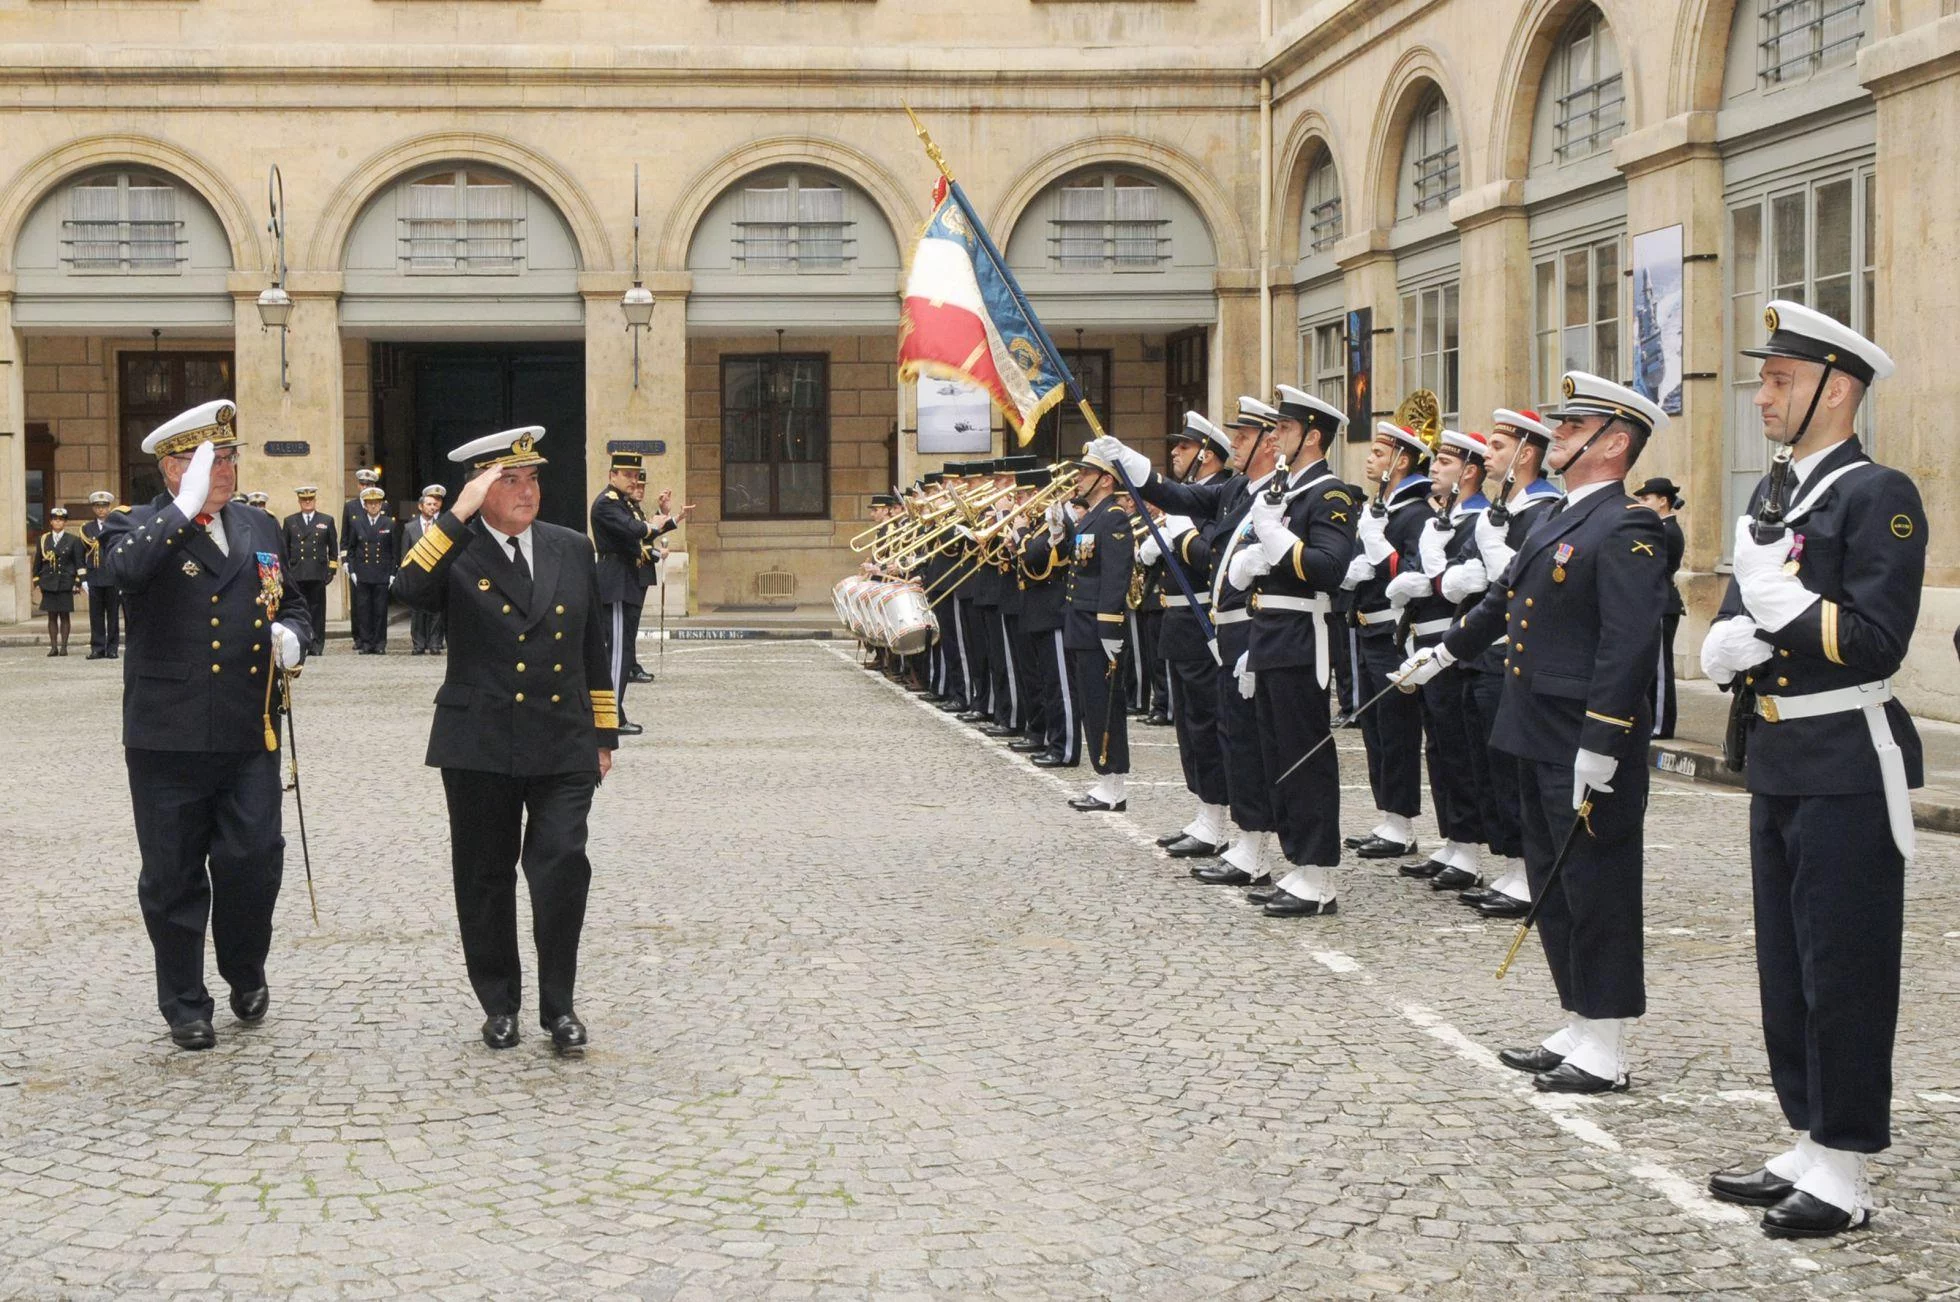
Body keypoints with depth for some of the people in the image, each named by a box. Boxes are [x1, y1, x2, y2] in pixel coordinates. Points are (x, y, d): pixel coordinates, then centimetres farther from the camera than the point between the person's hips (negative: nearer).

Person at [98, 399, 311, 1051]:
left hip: (250, 736, 3)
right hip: (167, 740, -3)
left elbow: (291, 604, 22)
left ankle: (246, 972, 25)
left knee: (254, 862, -1)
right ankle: (184, 1006, 20)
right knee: (174, 878, 6)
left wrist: (290, 635, 0)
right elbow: (123, 569, -27)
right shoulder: (137, 528, -3)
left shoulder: (259, 529, 12)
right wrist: (185, 508, -27)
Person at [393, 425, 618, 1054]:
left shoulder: (573, 550, 9)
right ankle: (499, 1004, 23)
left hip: (562, 747, 1)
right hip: (479, 748, -1)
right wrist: (459, 515, -22)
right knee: (485, 880, 8)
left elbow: (594, 649, 14)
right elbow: (411, 589, -24)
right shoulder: (457, 553, -1)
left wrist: (604, 734, 13)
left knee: (563, 866, -9)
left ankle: (558, 1004, 5)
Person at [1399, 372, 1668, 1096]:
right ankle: (1578, 1030, 26)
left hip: (1587, 748, -10)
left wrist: (1597, 751, -26)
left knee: (1596, 893, -1)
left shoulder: (1625, 530, -16)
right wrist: (1441, 654, 35)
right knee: (1554, 891, 15)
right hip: (1539, 738, 10)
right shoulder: (1559, 519, 15)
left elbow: (1628, 647, -23)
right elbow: (1503, 601, 28)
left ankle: (1605, 1055, 8)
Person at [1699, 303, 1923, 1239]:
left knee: (1843, 974, -2)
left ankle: (1844, 1177, 6)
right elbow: (1721, 645, 12)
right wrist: (1739, 640, -9)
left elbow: (1875, 641, -21)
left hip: (1848, 768, -8)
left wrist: (1775, 595, -15)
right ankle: (1808, 1148, 24)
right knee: (1786, 970, 14)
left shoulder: (1878, 496, -11)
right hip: (1777, 764, 9)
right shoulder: (1771, 495, 14)